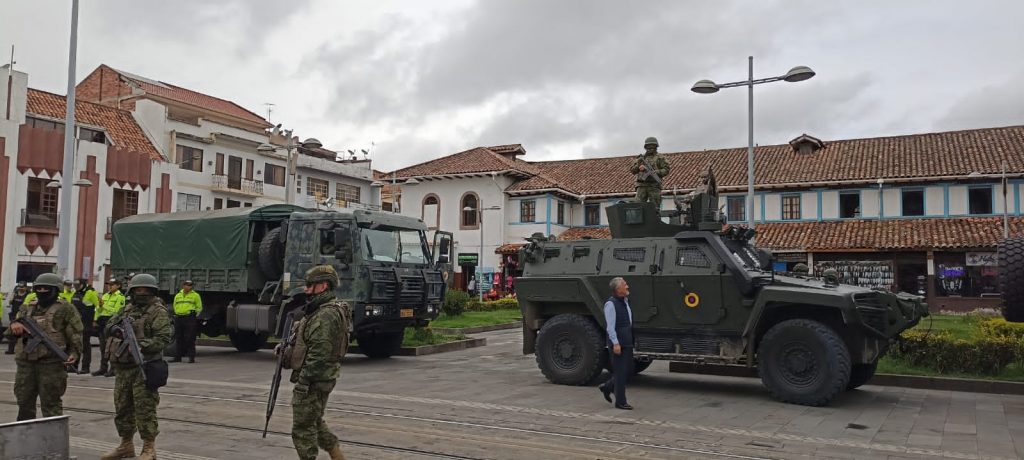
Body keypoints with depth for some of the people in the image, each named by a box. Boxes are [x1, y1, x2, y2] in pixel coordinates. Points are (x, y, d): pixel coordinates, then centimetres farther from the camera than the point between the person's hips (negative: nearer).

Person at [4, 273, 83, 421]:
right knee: (24, 402, 15)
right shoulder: (27, 308, 16)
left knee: (51, 403, -1)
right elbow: (10, 333, 16)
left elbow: (75, 334, -5)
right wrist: (14, 327, -8)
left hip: (51, 363, -6)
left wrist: (74, 353, -19)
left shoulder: (64, 309, -1)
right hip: (26, 362, 6)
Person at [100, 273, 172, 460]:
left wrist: (142, 346, -26)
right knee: (122, 407, 14)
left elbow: (164, 337, -14)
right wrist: (115, 329, -9)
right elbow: (107, 328, 14)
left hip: (144, 366, -7)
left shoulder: (158, 311, -5)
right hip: (123, 366, 7)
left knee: (145, 408, -6)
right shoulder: (127, 309, 16)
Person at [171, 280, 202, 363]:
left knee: (190, 339, -7)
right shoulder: (178, 295, 16)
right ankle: (178, 357, 15)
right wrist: (177, 314, 15)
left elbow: (199, 307, 6)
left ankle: (191, 357, -5)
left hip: (190, 318, -5)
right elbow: (175, 306, 25)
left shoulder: (195, 295, 4)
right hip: (178, 318, 5)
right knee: (179, 339, 8)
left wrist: (195, 315, -3)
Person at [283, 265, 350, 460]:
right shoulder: (321, 310, 14)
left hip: (313, 380, -11)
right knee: (315, 422, 21)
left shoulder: (327, 314, -21)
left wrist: (302, 381, -23)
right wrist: (287, 350, 8)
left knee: (303, 428, -2)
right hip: (320, 379, 11)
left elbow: (319, 353, -25)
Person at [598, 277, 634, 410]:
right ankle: (620, 402, 9)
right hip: (618, 343, -9)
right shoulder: (611, 304, -13)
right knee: (620, 372, -1)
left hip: (627, 343, 9)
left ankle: (607, 387, 31)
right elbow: (610, 326, -17)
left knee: (628, 370, 14)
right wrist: (615, 343, -22)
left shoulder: (625, 301, 14)